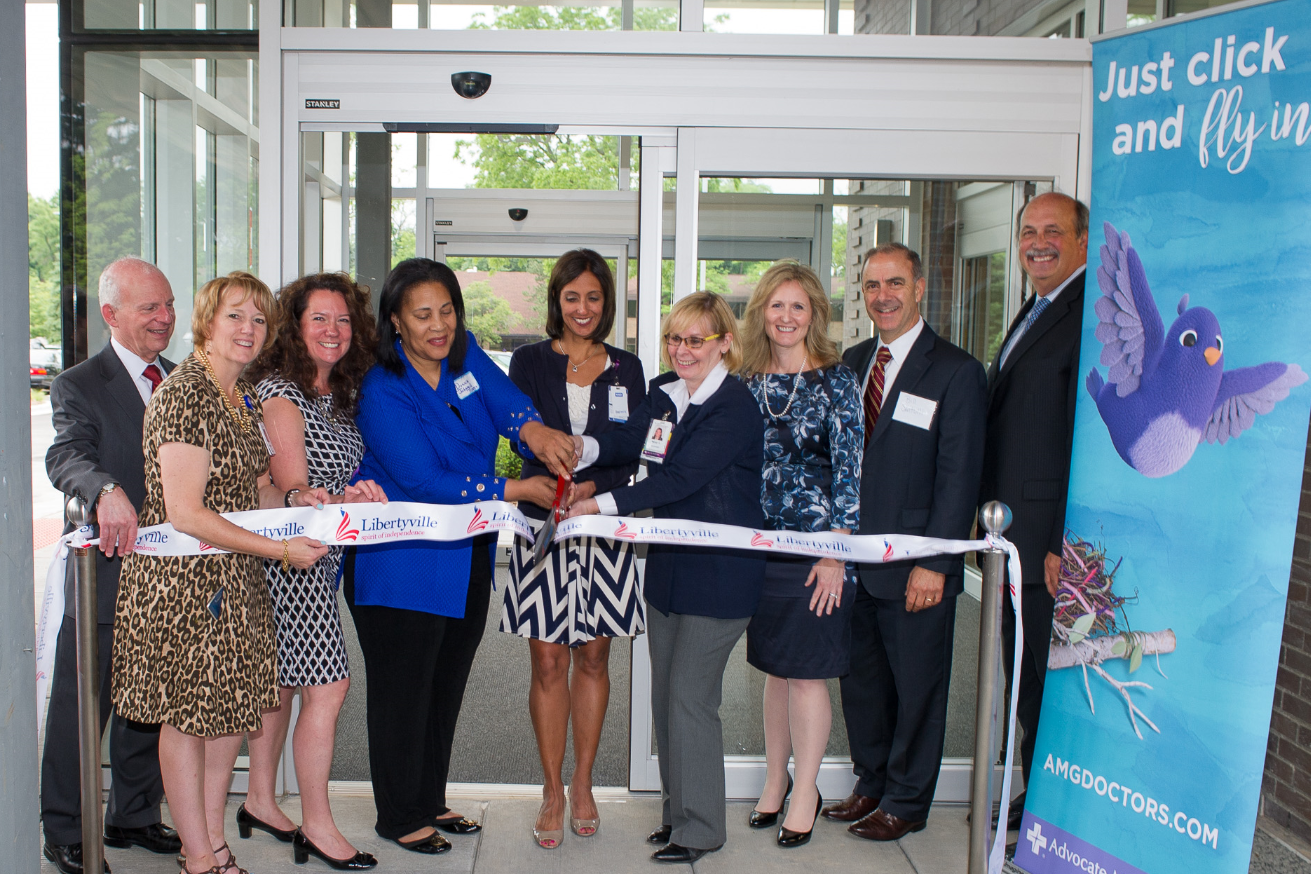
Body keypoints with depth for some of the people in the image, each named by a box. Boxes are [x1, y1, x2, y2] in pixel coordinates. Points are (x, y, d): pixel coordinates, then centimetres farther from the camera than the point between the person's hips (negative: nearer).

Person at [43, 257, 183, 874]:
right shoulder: (78, 386, -6)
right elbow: (65, 457, -22)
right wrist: (108, 491, -43)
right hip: (106, 576, -5)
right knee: (81, 710, 5)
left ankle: (134, 817, 34)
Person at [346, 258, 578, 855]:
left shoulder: (466, 355, 2)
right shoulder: (381, 393, -18)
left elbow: (505, 399, -10)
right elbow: (424, 480, -25)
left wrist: (532, 429, -34)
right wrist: (517, 490, -25)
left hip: (468, 561, 7)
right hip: (401, 568, -7)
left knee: (447, 687, 18)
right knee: (404, 693, 6)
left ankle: (431, 801, 36)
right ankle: (399, 816, 25)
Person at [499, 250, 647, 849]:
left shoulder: (626, 369, 9)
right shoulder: (529, 362, 6)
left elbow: (633, 452, 4)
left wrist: (592, 488, -15)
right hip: (544, 525, -1)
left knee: (593, 660, 8)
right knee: (548, 663, 1)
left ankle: (582, 784, 23)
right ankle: (553, 792, 15)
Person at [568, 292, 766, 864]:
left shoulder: (735, 405, -16)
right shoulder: (664, 392, 9)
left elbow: (681, 478, -23)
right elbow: (629, 440, 1)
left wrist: (601, 505, -26)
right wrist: (583, 448, -20)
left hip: (719, 572, -8)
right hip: (668, 565, 8)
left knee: (689, 697, -2)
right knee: (665, 693, 14)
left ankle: (700, 828, 14)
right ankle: (677, 809, 30)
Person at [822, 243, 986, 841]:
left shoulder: (955, 371, -8)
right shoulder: (852, 362, 11)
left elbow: (958, 476, -12)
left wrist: (935, 563, -16)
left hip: (914, 567, -5)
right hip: (854, 558, 6)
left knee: (916, 686, 9)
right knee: (861, 678, 16)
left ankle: (906, 802, 26)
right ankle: (871, 783, 36)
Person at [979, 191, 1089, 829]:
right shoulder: (1032, 314, 17)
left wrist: (1065, 544, -22)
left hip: (1054, 541, -10)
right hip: (1014, 539, 10)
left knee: (1055, 681, 3)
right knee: (1025, 682, 19)